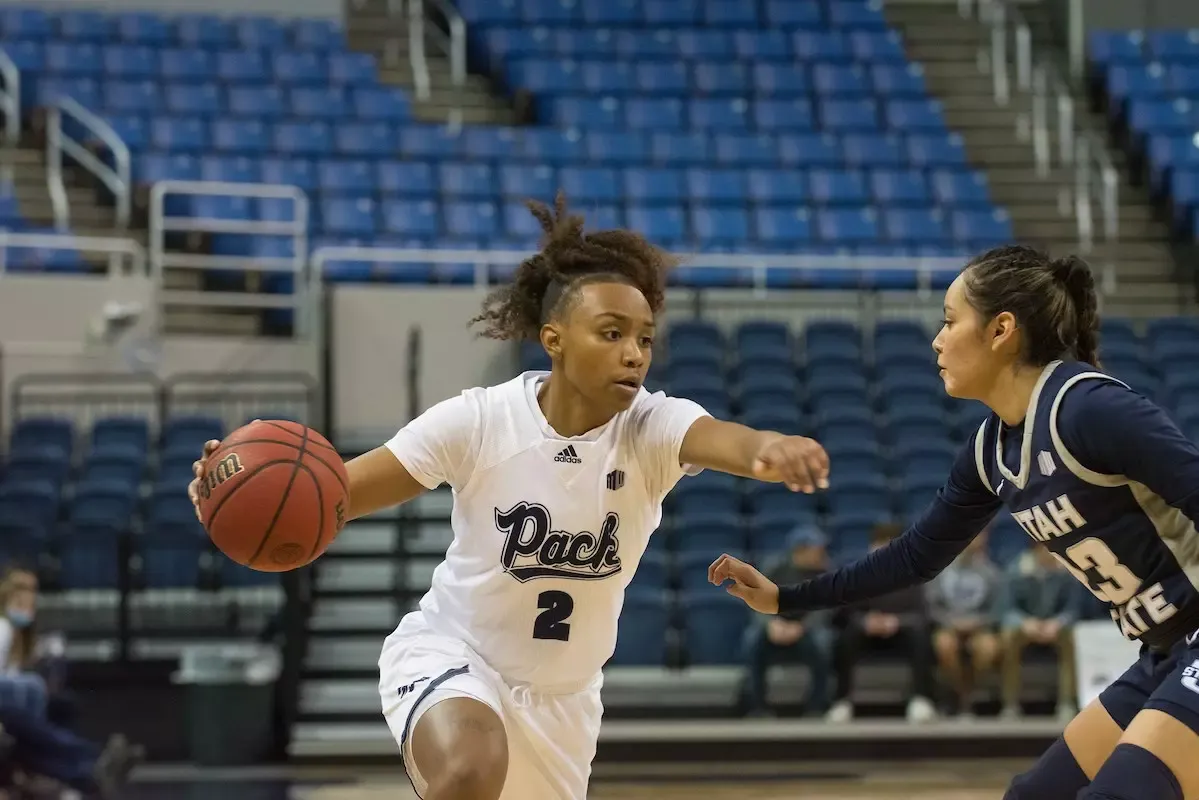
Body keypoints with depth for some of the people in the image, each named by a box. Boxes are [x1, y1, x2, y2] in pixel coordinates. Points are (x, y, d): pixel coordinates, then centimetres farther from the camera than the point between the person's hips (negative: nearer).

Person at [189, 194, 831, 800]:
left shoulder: (652, 428, -18)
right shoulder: (480, 420, -20)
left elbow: (721, 439, -41)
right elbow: (336, 489, -19)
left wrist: (771, 448, -66)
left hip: (561, 698, 4)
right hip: (449, 654, -4)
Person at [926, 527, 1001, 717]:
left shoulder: (989, 571, 8)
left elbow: (996, 609, 6)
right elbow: (932, 606, 3)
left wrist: (976, 621, -13)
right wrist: (951, 620, -15)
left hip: (979, 625, 1)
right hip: (947, 625, -1)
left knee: (989, 647, -34)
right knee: (945, 645, -37)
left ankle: (965, 693, -11)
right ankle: (961, 694, -12)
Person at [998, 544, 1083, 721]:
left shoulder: (1066, 572, -14)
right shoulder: (1017, 570, -15)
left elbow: (1073, 608, -13)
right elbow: (1006, 609, -16)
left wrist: (1056, 624, -35)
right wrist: (1025, 622, -38)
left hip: (1055, 626, 1)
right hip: (1024, 623, -1)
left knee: (1070, 638, -32)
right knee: (1010, 637, -33)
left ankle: (1067, 703, -25)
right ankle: (1011, 705, -27)